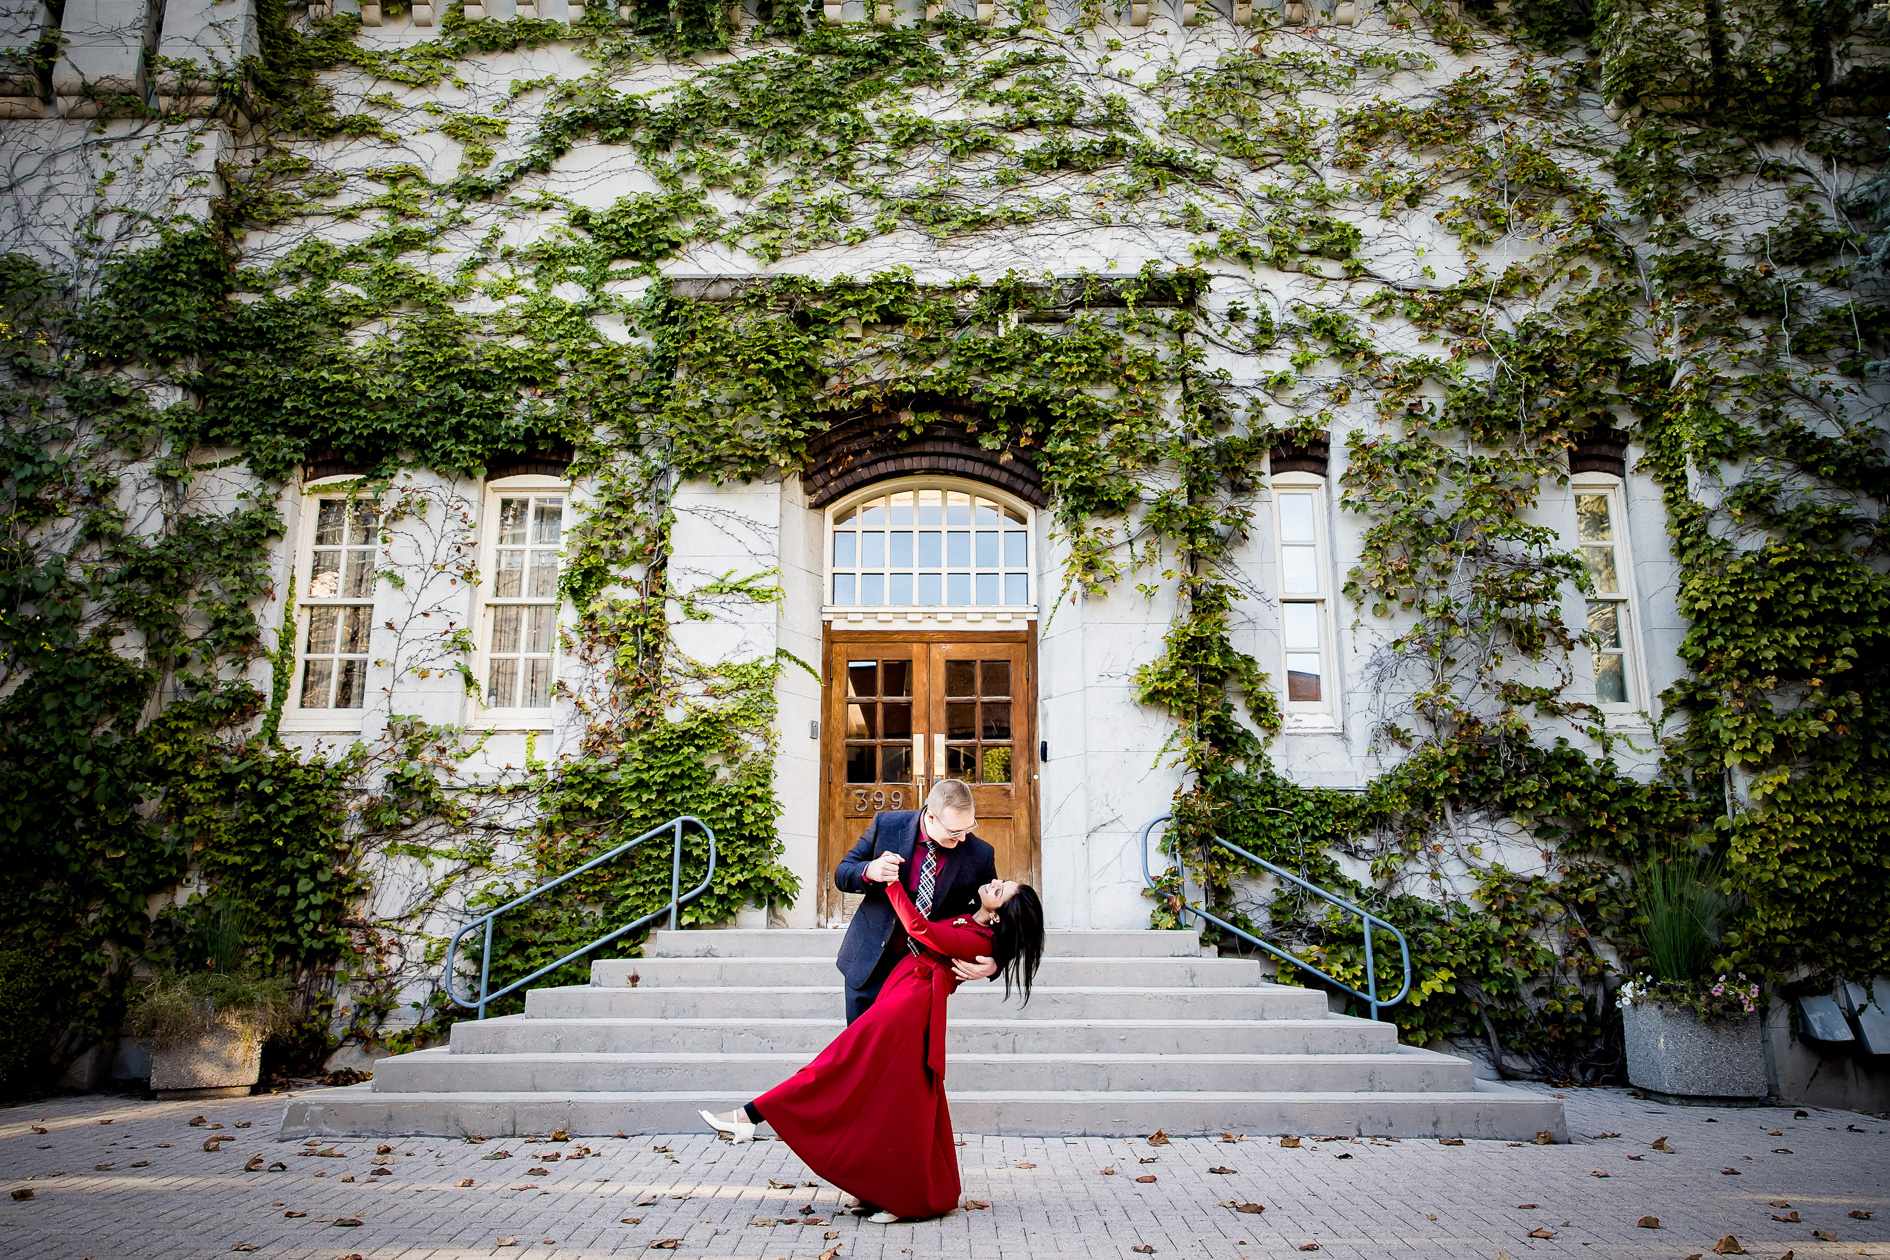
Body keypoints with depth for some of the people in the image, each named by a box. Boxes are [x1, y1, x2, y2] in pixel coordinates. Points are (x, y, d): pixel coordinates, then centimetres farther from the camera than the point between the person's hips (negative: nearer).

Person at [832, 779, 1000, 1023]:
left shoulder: (980, 855, -13)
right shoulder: (887, 824, -12)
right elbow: (841, 874, -3)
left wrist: (993, 964, -21)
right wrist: (869, 872, -27)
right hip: (870, 963, 1)